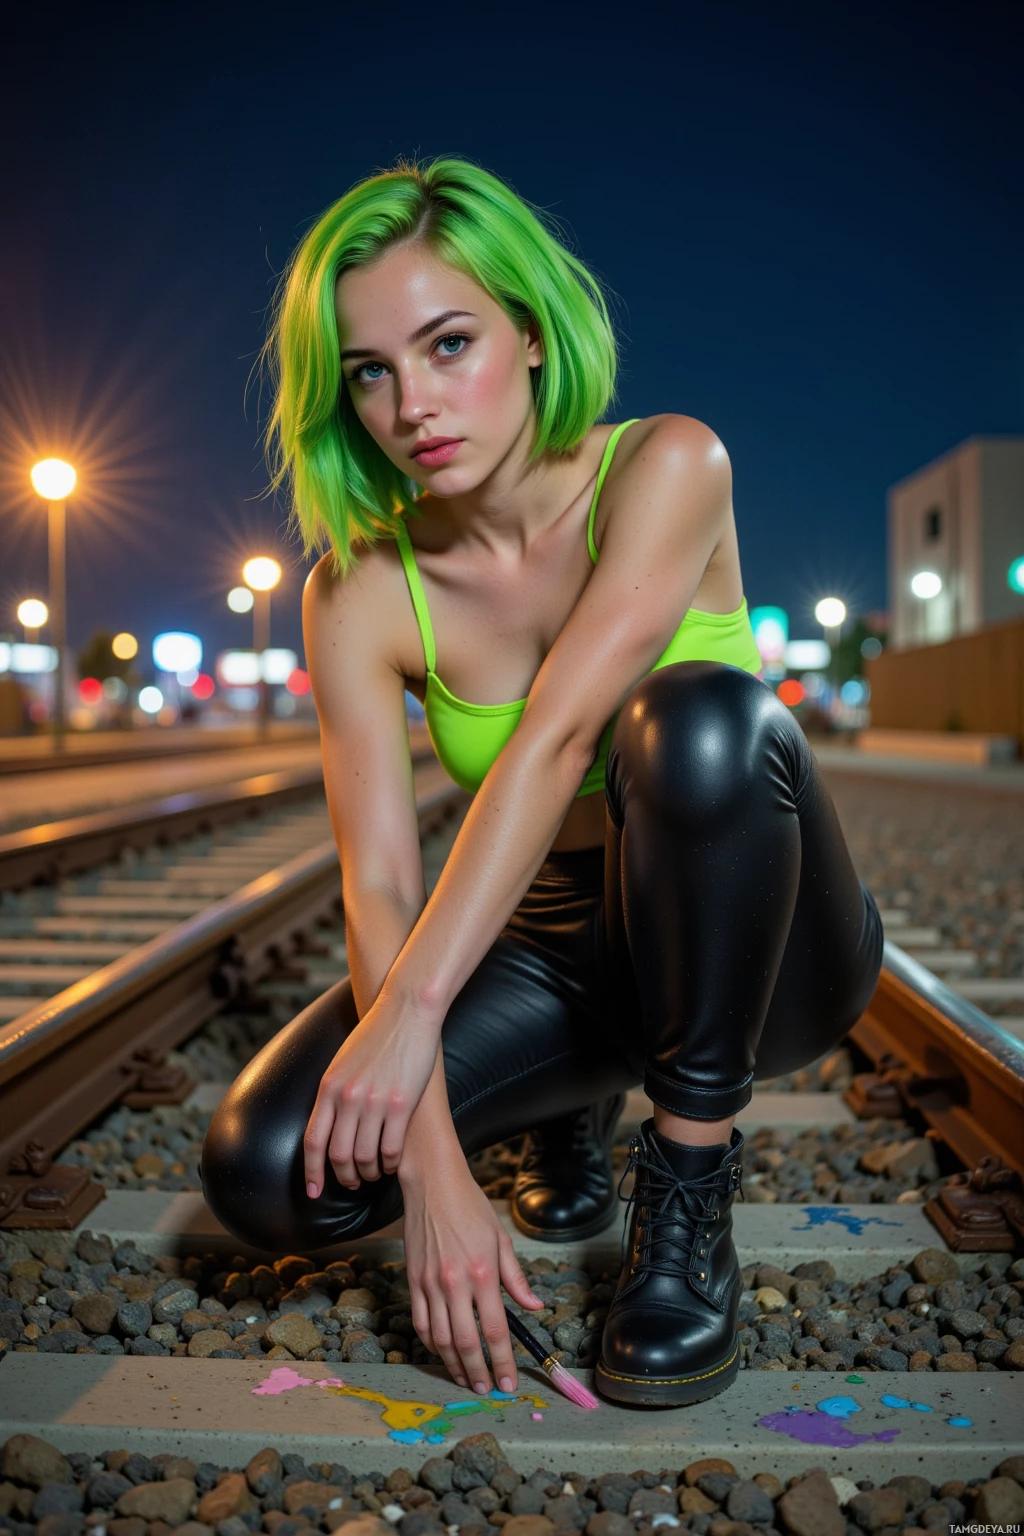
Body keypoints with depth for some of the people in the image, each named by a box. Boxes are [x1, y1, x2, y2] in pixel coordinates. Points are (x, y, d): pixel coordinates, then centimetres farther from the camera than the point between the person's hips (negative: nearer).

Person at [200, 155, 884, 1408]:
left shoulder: (667, 467, -17)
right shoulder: (359, 592, -10)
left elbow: (556, 736, -29)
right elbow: (378, 883, -18)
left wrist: (413, 1003, -36)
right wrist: (434, 1164, -29)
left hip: (763, 945, -2)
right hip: (557, 944, 3)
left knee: (699, 718, -37)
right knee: (273, 1170, -21)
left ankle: (688, 1207, -18)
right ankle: (571, 1106, 10)